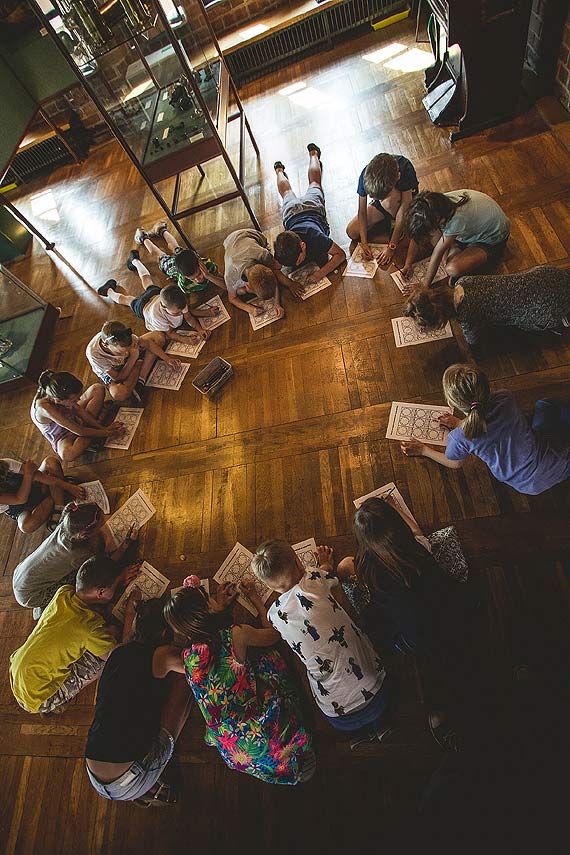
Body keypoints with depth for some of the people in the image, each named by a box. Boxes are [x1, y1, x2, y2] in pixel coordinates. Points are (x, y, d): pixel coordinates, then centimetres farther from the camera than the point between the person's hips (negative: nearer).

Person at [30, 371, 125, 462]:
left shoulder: (57, 393, -25)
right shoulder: (44, 407, -41)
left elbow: (80, 410, -10)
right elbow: (79, 431, -35)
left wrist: (103, 428, -14)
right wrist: (108, 433, -28)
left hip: (74, 418, 6)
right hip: (64, 437, -5)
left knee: (98, 388, -7)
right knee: (67, 455, -42)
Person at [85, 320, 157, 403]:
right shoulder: (93, 353, -37)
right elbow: (118, 378, -29)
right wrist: (133, 358, -36)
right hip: (110, 372, -5)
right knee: (118, 394, -40)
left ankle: (140, 384, -21)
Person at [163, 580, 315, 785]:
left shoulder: (187, 659, -7)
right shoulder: (235, 634, -21)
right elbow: (274, 634, 0)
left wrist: (219, 607, 20)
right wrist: (254, 597, 10)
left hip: (233, 755, 5)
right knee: (269, 657, 10)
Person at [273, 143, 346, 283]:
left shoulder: (316, 238, -48)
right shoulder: (282, 252, -45)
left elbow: (340, 254, -41)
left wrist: (320, 274, -55)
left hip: (312, 206, 0)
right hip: (292, 210, 0)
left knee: (314, 183, 35)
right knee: (286, 192, 37)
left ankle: (313, 153, 60)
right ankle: (279, 170, 65)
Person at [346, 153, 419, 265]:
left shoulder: (405, 169, -38)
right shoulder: (366, 175, -30)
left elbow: (403, 211, -34)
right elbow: (362, 211, -20)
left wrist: (391, 247, -34)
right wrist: (364, 243, -24)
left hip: (404, 198, -3)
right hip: (382, 205, 3)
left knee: (389, 201, -40)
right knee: (352, 232, -11)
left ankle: (399, 230, -9)